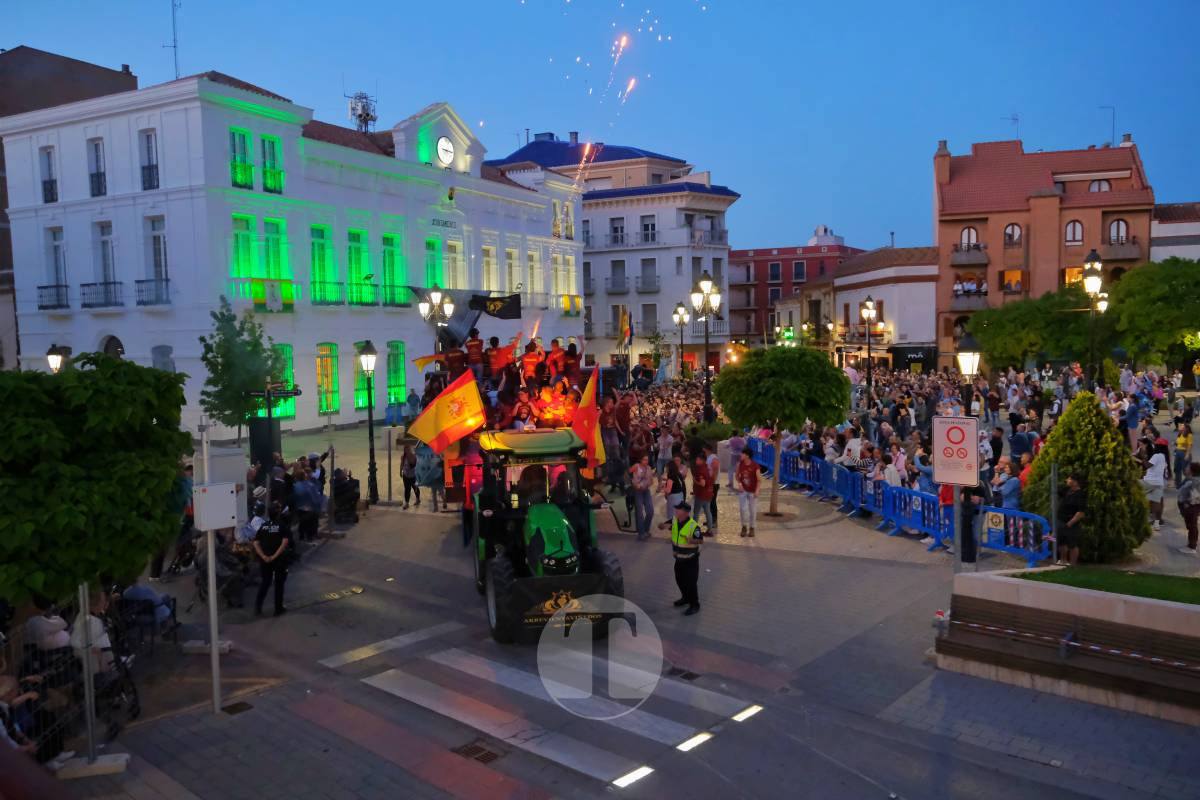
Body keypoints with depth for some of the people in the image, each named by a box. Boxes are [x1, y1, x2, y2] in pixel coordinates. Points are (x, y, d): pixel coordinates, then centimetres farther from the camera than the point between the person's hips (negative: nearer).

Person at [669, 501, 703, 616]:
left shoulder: (693, 525, -25)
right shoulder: (675, 521, -4)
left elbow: (700, 540, -22)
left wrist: (692, 541, -41)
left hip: (691, 559, -7)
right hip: (679, 558, 8)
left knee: (691, 582, 0)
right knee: (679, 580, 21)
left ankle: (694, 605, 15)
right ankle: (685, 597, 44)